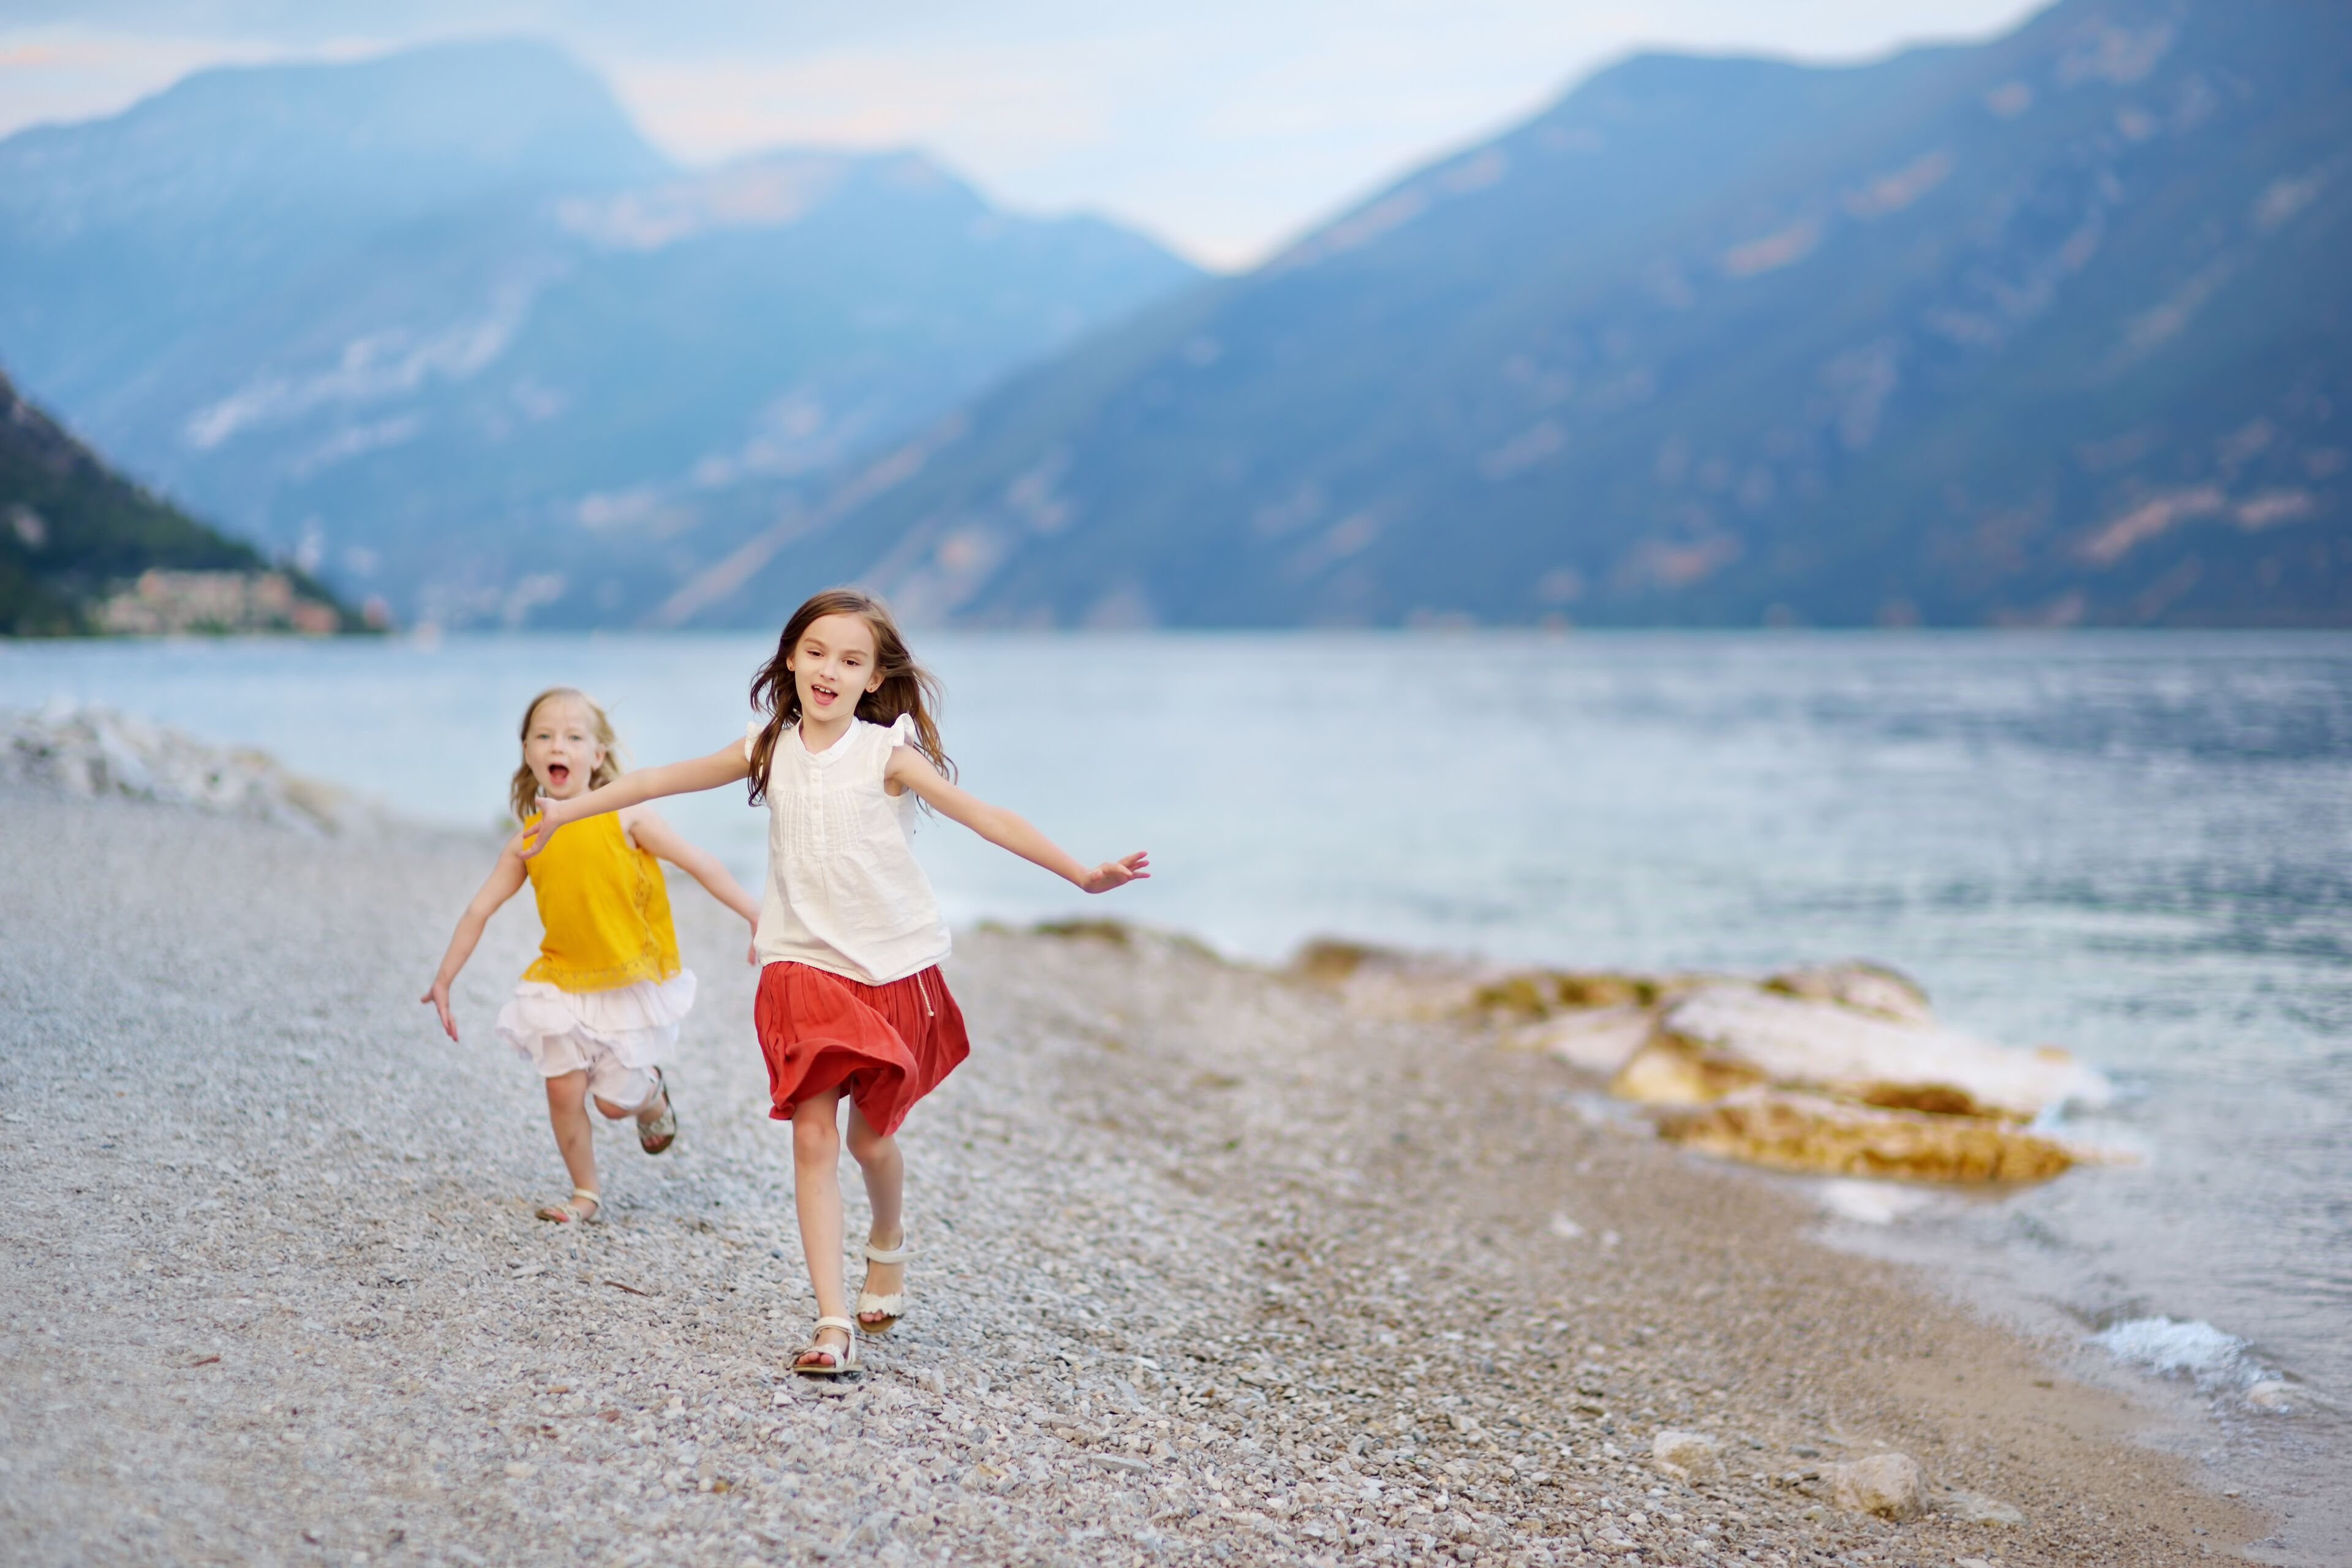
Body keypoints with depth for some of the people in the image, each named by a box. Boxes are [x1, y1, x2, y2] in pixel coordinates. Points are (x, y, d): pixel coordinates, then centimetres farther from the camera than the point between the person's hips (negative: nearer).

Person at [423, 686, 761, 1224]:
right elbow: (480, 909, 4)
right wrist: (443, 981, 6)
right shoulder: (527, 840, -4)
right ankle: (585, 1194, 14)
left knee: (614, 1101, -1)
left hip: (630, 982, -3)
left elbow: (700, 864, -10)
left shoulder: (624, 818, -13)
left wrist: (759, 918, -12)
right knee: (563, 1088, -6)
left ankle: (653, 1095, 35)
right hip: (563, 981, 3)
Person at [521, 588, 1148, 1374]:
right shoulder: (769, 749, 0)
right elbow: (664, 779, 11)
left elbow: (987, 819, -14)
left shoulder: (888, 755, -9)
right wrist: (570, 810, 17)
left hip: (891, 970, -2)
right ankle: (833, 1320, -7)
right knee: (813, 1138, -8)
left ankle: (889, 1244, 43)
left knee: (869, 1136, 10)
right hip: (804, 968, 2)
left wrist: (1083, 873, -21)